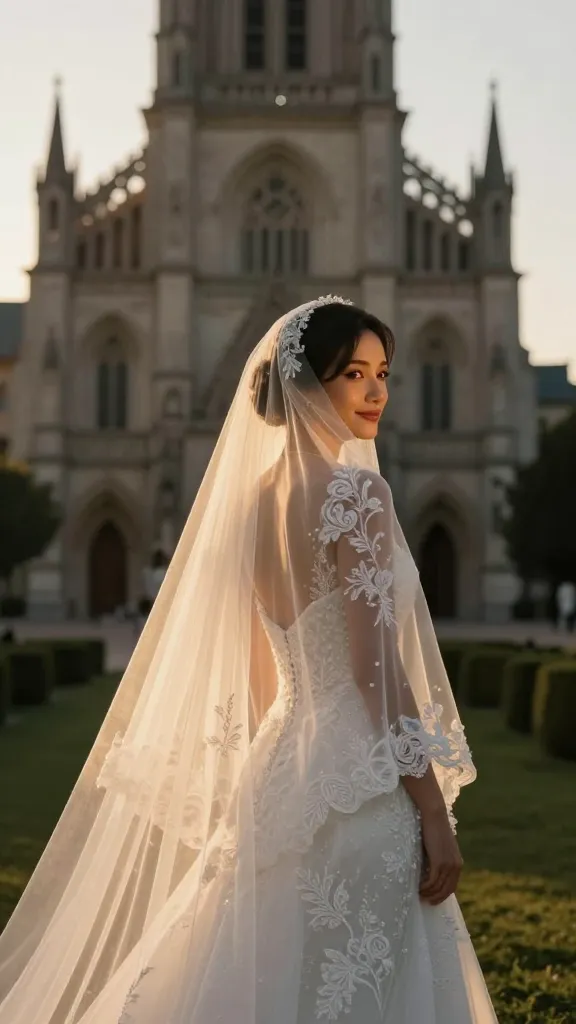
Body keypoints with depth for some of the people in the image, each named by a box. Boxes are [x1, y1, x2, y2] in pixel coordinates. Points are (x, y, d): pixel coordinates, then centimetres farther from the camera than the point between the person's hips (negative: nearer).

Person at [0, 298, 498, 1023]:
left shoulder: (259, 493, 10)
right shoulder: (355, 490, -13)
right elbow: (377, 667, -18)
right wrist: (435, 813, -15)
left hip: (283, 766, 9)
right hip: (358, 782, -9)